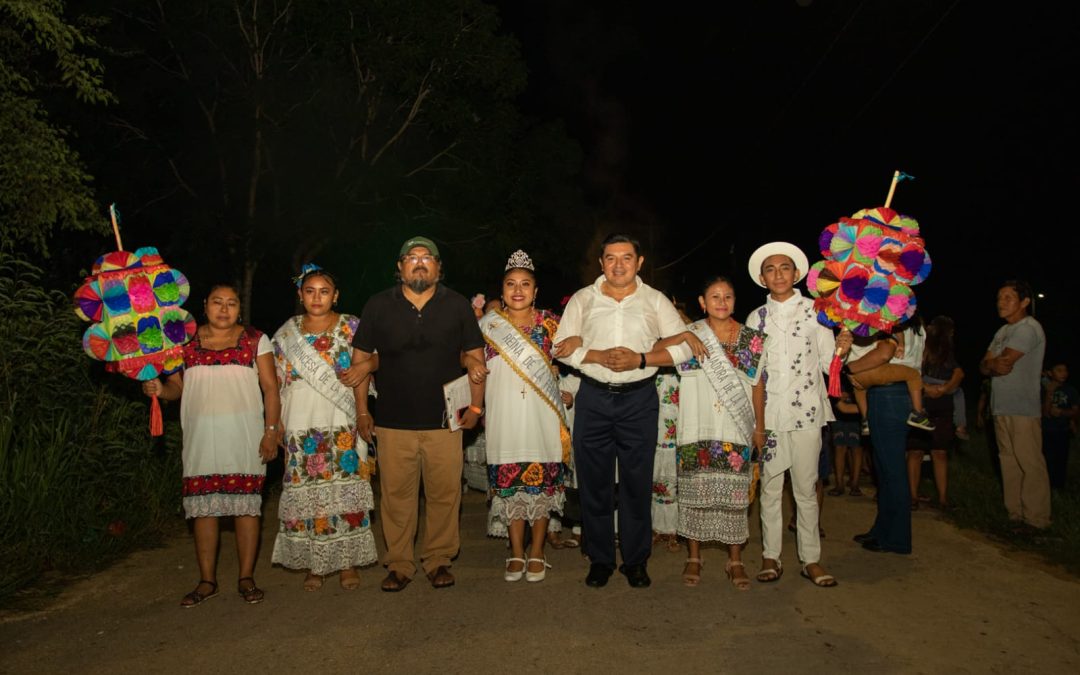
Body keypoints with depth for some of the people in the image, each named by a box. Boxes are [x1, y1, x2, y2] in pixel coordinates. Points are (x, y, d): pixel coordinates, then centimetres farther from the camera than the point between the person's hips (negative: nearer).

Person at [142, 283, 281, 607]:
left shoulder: (255, 340, 5)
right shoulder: (186, 341, 11)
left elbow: (270, 388, 1)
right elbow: (176, 385, 12)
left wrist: (271, 430, -8)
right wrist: (159, 388, -11)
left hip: (244, 435, -2)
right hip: (201, 437, 2)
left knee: (246, 504, 0)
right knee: (203, 507, 4)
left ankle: (246, 578, 11)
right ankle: (207, 581, 16)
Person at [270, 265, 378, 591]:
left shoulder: (351, 328, 3)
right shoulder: (286, 333, 9)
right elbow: (279, 383, 10)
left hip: (342, 424, -2)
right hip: (301, 424, 2)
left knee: (345, 492, -1)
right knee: (306, 495, 3)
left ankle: (348, 562, 10)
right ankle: (313, 565, 14)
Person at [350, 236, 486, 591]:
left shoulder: (457, 305, 6)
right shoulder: (379, 305, 5)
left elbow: (475, 356, 8)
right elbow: (361, 358, 8)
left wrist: (476, 405, 2)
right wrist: (362, 411, 4)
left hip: (444, 420, 0)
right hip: (392, 422, 0)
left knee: (444, 493, 5)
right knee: (396, 495, 5)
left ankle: (438, 560, 22)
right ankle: (399, 564, 21)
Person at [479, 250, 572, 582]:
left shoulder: (550, 323, 4)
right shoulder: (487, 324, 6)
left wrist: (567, 393, 2)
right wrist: (478, 407, 3)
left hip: (543, 415, 0)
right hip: (504, 415, 1)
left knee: (542, 480, 2)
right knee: (509, 481, 3)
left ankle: (537, 553, 16)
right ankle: (516, 553, 17)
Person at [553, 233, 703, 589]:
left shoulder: (655, 300, 7)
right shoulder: (583, 299, 7)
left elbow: (682, 345, 2)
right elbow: (562, 347, 1)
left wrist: (641, 359, -13)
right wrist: (600, 356, -14)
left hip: (640, 399, 0)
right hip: (593, 398, 1)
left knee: (637, 481, 4)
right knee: (594, 480, 5)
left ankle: (636, 560, 19)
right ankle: (600, 559, 19)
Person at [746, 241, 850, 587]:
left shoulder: (815, 311, 4)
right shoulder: (755, 318, 10)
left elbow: (828, 363, 1)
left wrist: (841, 349, -19)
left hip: (805, 410, -2)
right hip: (767, 412, 2)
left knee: (806, 488, 3)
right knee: (770, 487, 6)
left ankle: (811, 559, 14)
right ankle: (771, 556, 16)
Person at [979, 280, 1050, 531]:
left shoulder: (1029, 328, -9)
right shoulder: (1003, 331, 18)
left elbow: (1004, 360, -19)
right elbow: (983, 366, 10)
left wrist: (989, 363, -1)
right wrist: (994, 366, -9)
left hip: (1023, 410, -9)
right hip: (1001, 408, 9)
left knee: (1030, 465, -5)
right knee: (1009, 464, 11)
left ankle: (1035, 519, 1)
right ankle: (1014, 515, 18)